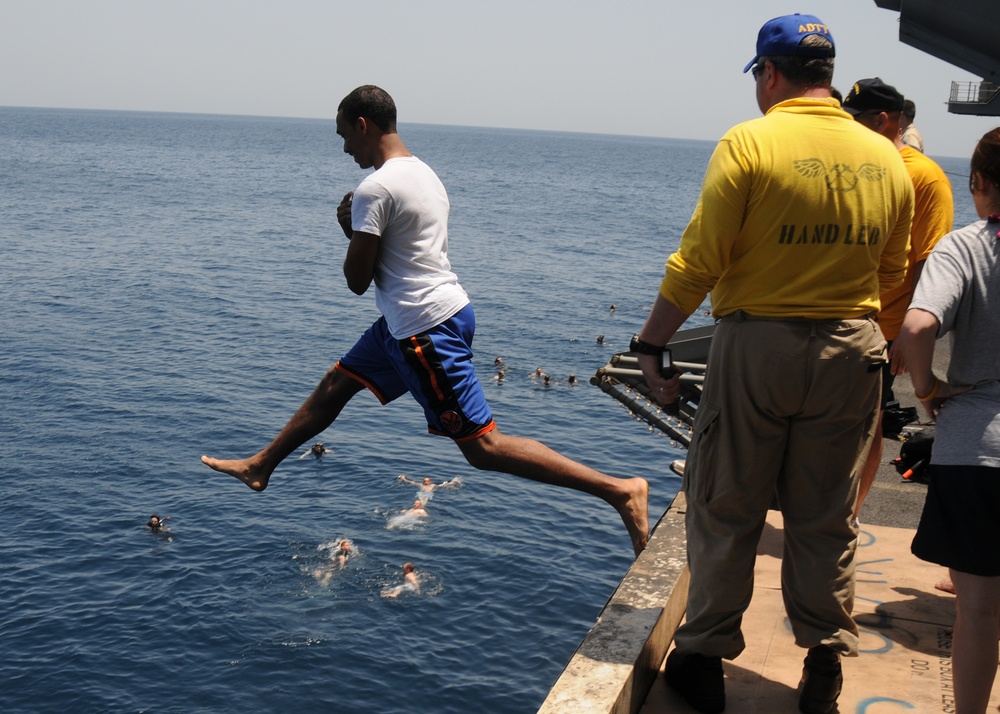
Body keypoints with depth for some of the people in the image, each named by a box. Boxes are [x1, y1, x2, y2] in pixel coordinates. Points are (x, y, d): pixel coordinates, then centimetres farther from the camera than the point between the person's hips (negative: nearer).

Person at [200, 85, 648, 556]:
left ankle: (619, 491, -10)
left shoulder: (375, 189, -17)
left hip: (426, 329, -11)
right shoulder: (423, 173, 13)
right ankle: (260, 467, 39)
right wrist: (360, 227, 9)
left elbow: (358, 281, -13)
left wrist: (351, 229, 4)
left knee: (483, 446, -8)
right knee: (335, 384, 22)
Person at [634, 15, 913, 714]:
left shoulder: (750, 143, -10)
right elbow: (890, 274, 12)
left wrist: (651, 344, -6)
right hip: (852, 353, 4)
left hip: (756, 346, -4)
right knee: (825, 519, 15)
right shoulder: (886, 157, 4)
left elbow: (698, 262, -13)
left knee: (725, 511, 9)